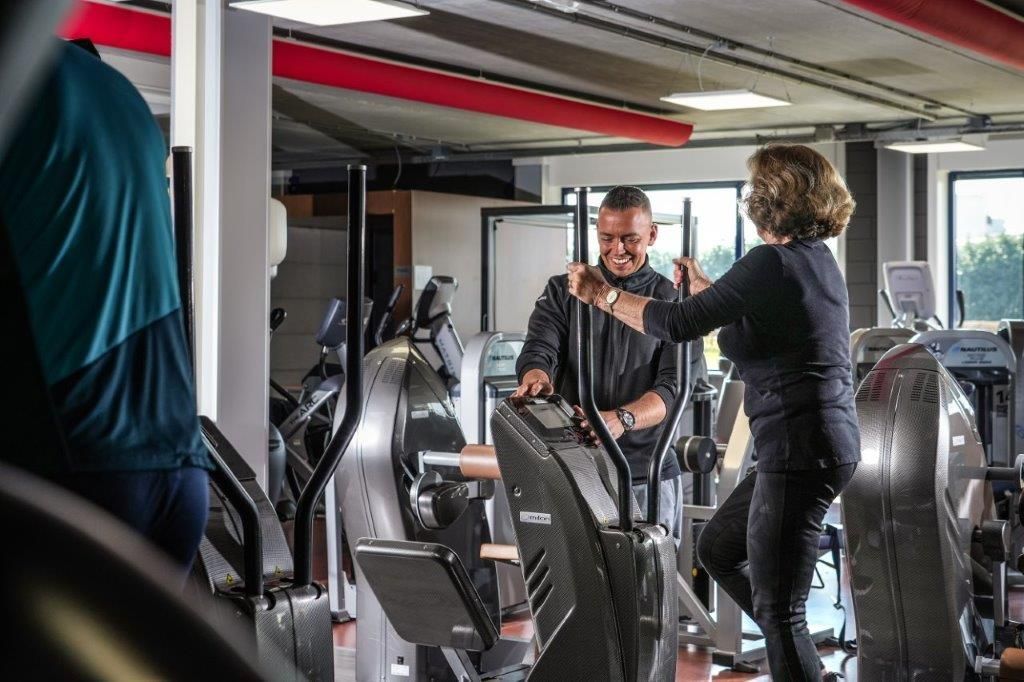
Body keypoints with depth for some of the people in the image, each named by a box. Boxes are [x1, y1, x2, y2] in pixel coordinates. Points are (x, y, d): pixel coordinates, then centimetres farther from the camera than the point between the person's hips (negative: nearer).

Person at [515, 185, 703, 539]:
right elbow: (539, 349, -1)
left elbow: (676, 385, -6)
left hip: (647, 474, -1)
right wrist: (536, 377, -27)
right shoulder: (563, 291, 13)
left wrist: (622, 419, -26)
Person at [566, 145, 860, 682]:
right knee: (718, 548, 23)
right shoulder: (818, 260, 13)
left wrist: (601, 294, -3)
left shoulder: (772, 262, -16)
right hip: (823, 442, 10)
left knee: (777, 608, -5)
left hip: (800, 449, -10)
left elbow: (678, 324, -16)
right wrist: (705, 290, 34)